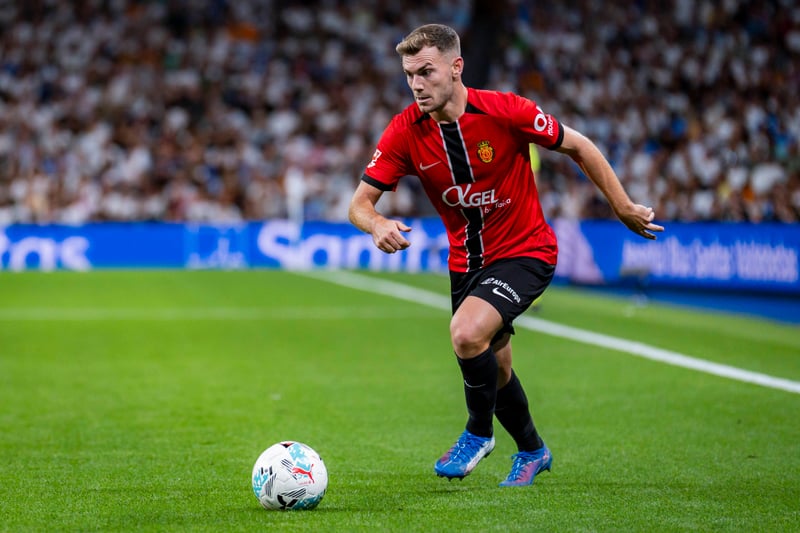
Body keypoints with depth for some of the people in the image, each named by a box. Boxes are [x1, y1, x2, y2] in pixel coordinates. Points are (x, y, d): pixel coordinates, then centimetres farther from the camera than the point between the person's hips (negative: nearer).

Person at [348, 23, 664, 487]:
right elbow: (361, 202, -10)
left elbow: (578, 147, -8)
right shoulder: (405, 131, -12)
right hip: (467, 261, 5)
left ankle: (479, 433, -2)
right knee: (495, 369, 17)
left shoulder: (505, 111, -21)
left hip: (525, 252, -5)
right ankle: (532, 450, 45)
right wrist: (379, 225, -33)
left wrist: (624, 208, -5)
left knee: (467, 333, -28)